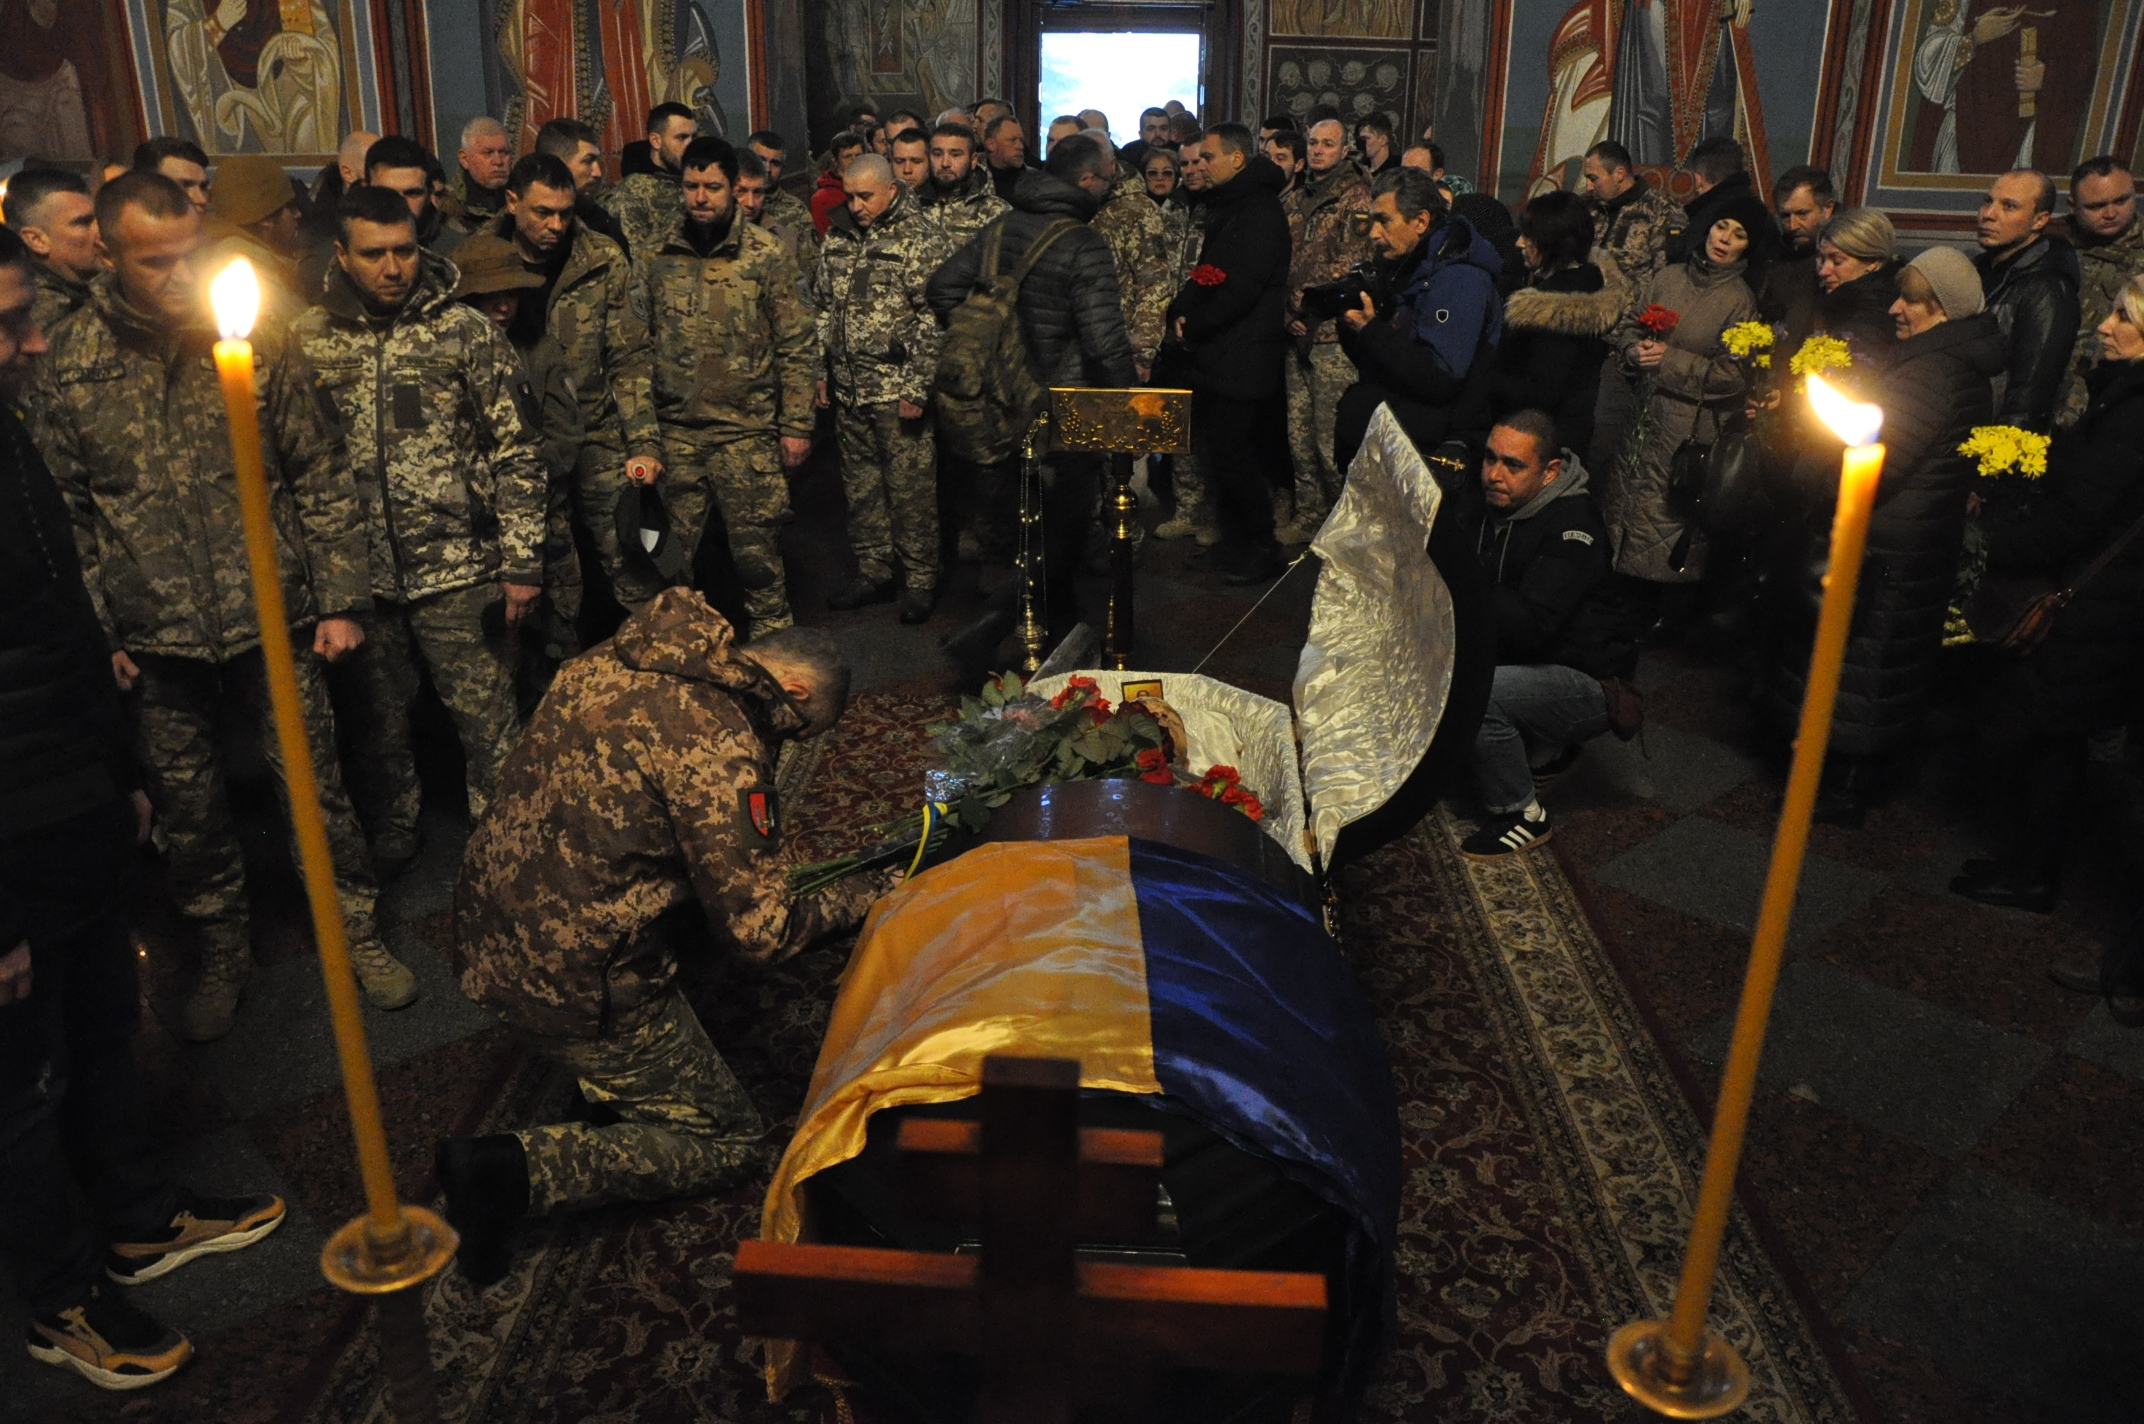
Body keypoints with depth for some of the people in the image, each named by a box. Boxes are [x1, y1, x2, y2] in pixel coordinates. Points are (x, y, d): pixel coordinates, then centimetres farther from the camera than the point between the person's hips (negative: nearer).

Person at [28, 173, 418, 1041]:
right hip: (156, 640, 1)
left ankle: (356, 933, 28)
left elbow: (320, 475, -1)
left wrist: (341, 599, -4)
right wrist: (94, 632, 0)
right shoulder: (68, 368, -3)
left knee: (315, 788, 8)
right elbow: (66, 513, 4)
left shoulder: (257, 337, -4)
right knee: (189, 813, 14)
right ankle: (222, 956, 34)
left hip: (272, 620, -1)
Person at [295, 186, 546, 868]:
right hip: (359, 577, 2)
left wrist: (521, 561, -7)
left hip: (458, 572, -2)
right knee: (376, 726, 17)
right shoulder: (308, 340, 3)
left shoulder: (463, 330, -2)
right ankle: (389, 839, 38)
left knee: (488, 722, 5)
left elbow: (514, 450, -2)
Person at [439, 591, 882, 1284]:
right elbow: (760, 928, -19)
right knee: (730, 1142, 7)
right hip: (578, 985, -9)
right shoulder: (720, 744, -23)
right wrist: (856, 897, -1)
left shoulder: (608, 662, 3)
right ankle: (518, 1169, -6)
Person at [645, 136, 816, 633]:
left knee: (756, 549, 2)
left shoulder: (766, 254, -3)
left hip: (748, 431, -3)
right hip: (676, 432, 3)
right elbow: (644, 343, 11)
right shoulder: (659, 257, 6)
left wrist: (797, 424, -6)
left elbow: (796, 346, -2)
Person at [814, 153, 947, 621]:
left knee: (910, 488, -1)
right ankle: (873, 573, 24)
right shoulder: (839, 236, 11)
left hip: (898, 392, -6)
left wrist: (918, 388, -16)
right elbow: (823, 308, 19)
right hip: (848, 389, 6)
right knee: (860, 486, 13)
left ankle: (920, 581, 10)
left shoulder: (918, 239, -8)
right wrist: (820, 370, 13)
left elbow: (932, 320, -12)